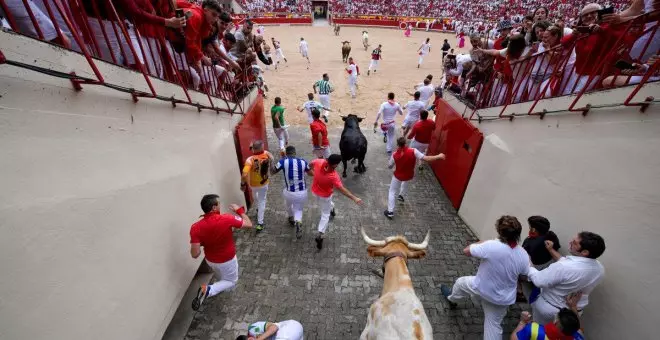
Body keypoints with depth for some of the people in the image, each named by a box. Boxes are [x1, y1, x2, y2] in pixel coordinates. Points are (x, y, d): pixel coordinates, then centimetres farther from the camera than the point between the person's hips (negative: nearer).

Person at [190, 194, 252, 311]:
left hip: (210, 260, 4)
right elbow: (249, 224, -18)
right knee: (232, 281, 19)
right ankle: (208, 290, -4)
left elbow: (195, 254, -24)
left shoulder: (196, 227, -25)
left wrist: (202, 242, -3)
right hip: (227, 260, -4)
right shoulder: (227, 219, -32)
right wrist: (239, 210, -5)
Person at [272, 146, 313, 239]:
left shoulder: (283, 161, -12)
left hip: (289, 192, 0)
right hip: (302, 192, 1)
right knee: (298, 210, 22)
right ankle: (298, 222, -8)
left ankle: (292, 219, 54)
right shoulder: (303, 162, -6)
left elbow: (273, 172, 3)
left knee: (288, 204, 33)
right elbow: (311, 174, 10)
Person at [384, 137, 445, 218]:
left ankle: (390, 212, 10)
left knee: (392, 192, 12)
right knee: (405, 181, 39)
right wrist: (439, 156, -12)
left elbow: (389, 166, -7)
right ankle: (401, 195, 56)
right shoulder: (413, 151, -24)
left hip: (398, 176, -2)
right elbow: (425, 158, -25)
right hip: (409, 176, 3)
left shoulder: (394, 155, -22)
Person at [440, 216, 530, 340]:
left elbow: (466, 251, -19)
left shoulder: (491, 246, -34)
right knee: (494, 325, 22)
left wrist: (483, 243, -5)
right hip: (503, 298, 4)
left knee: (461, 282, 29)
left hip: (481, 288, -3)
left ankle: (452, 299, 57)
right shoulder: (524, 255, -17)